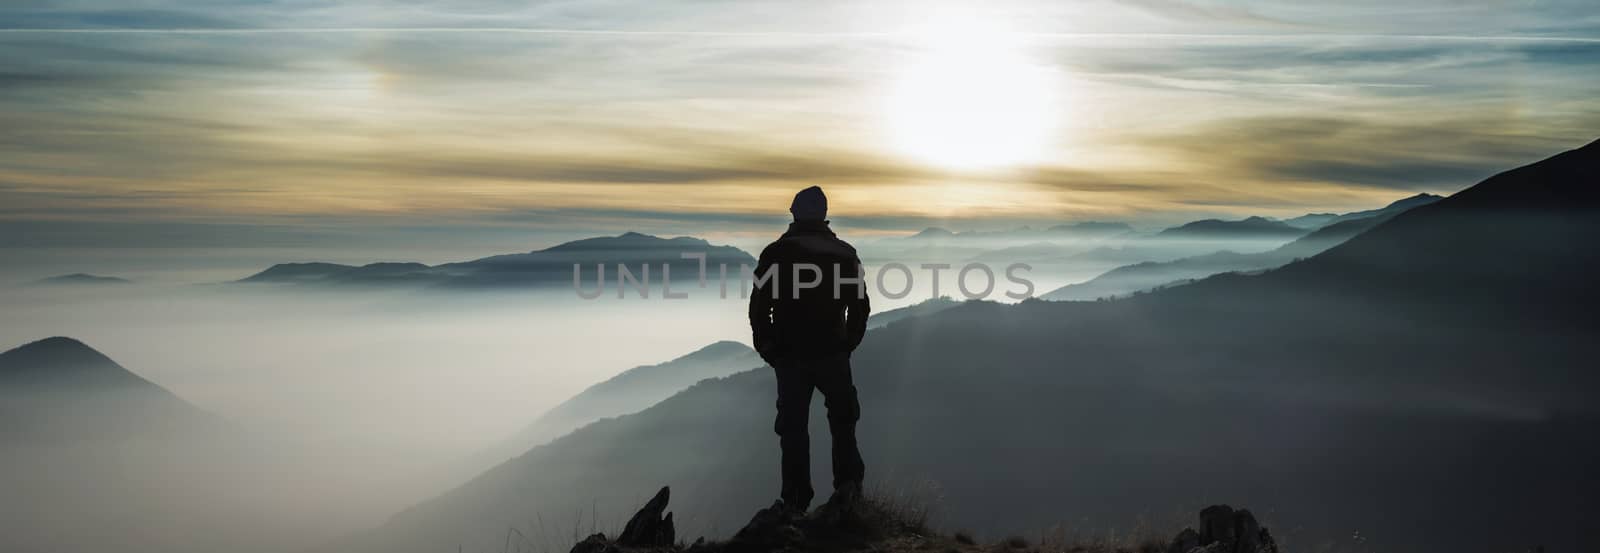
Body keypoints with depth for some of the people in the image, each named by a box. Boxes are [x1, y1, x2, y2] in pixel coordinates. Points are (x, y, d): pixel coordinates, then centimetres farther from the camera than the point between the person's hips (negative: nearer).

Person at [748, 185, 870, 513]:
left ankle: (796, 500, 9)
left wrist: (768, 348, 6)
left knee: (793, 427, 8)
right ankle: (848, 483, 8)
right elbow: (860, 306, 5)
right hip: (834, 356, 1)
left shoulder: (775, 253, -5)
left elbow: (758, 307, -5)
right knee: (842, 421, 18)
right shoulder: (845, 254, 0)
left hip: (790, 357, -1)